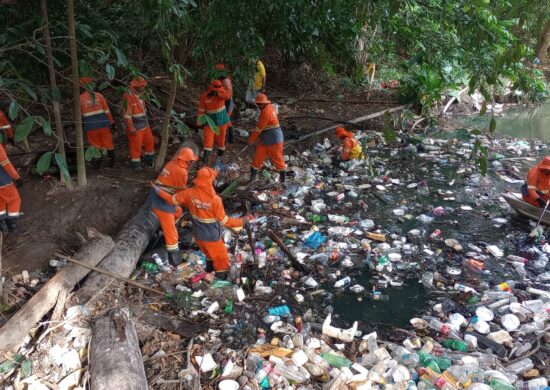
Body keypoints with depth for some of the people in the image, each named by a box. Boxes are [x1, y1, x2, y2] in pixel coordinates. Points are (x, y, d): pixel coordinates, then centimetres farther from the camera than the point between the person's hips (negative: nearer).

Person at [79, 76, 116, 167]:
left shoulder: (80, 98, -4)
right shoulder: (99, 96, -3)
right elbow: (107, 110, 0)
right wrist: (111, 121, 9)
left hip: (90, 127, -1)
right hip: (103, 125, 1)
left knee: (96, 145, 10)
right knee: (108, 144, 10)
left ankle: (98, 164, 15)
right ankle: (112, 163, 15)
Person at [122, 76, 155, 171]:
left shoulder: (139, 94, 7)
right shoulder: (128, 96, -20)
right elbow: (127, 114, -21)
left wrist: (147, 122, 22)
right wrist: (131, 129, -21)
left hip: (145, 125, 9)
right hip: (135, 127, -9)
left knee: (150, 142, 18)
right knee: (136, 146, 1)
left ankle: (149, 160, 36)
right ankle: (136, 164, 15)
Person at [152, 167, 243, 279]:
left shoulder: (190, 193, -16)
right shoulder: (215, 199, -29)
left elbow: (171, 199, -1)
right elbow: (224, 221, -21)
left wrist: (157, 190, 14)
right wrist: (241, 221, -12)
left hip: (198, 235, 6)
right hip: (212, 237, -6)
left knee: (209, 255, 32)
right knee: (221, 261, 13)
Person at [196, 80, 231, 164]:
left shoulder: (221, 91, -8)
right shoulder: (204, 96, -11)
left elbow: (228, 95, -32)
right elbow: (201, 110, -7)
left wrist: (217, 93, -40)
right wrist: (198, 123, -8)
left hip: (221, 118, 2)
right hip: (210, 119, -2)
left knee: (221, 135, 15)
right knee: (208, 136, -13)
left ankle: (221, 149, 40)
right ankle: (206, 156, -17)